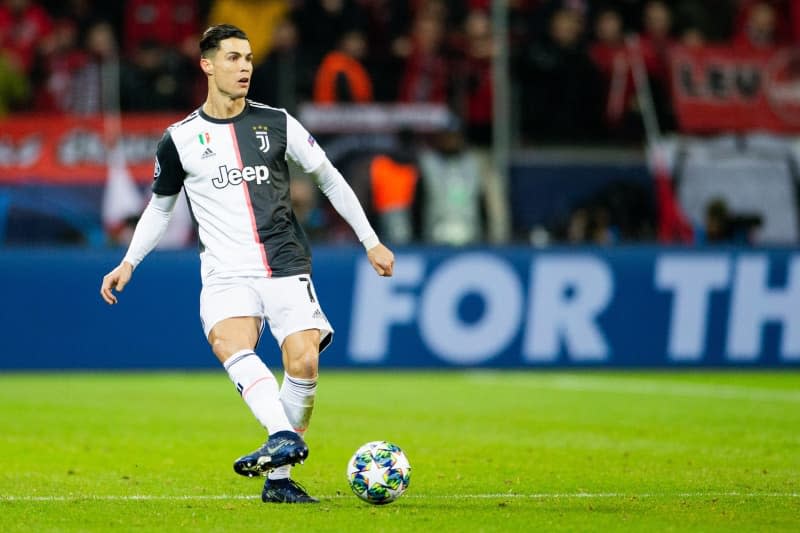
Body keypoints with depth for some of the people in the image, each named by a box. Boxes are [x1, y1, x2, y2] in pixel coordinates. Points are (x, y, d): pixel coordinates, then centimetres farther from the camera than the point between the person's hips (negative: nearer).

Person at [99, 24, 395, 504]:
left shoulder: (277, 123, 5)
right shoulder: (180, 139, 6)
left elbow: (330, 178, 14)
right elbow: (161, 206, 22)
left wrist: (371, 241, 13)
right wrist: (129, 263, 14)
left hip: (286, 267, 1)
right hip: (226, 274, 0)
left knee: (304, 363, -17)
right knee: (231, 343, -31)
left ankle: (279, 476, -4)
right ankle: (285, 437, -46)